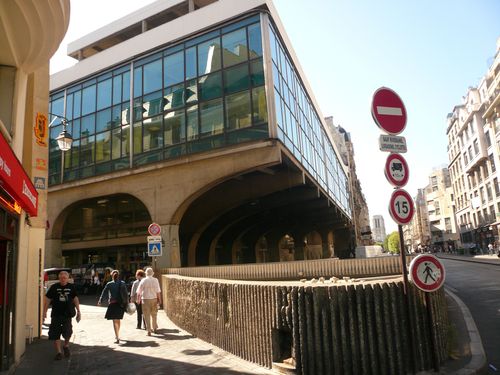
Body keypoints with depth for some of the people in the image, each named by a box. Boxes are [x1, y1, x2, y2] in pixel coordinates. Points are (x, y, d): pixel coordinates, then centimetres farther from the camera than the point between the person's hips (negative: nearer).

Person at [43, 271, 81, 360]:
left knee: (67, 332, -8)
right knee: (55, 334, 2)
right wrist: (44, 312, 0)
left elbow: (75, 299, 10)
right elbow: (47, 300, 5)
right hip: (56, 314, 0)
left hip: (67, 314, 0)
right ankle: (59, 352, 16)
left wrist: (78, 311, 7)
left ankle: (66, 346, 23)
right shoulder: (54, 287, 1)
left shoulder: (71, 287, 4)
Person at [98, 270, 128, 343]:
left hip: (113, 303, -3)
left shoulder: (109, 284, -4)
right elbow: (126, 294, 2)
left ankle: (117, 337, -14)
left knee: (115, 321, -4)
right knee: (118, 320, 20)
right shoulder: (122, 283, 2)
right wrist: (126, 302, 9)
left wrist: (100, 301, 17)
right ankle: (117, 335, 35)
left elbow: (104, 293, 4)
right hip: (121, 303, 4)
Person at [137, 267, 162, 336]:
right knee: (154, 315, 18)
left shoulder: (143, 281, -7)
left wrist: (138, 299, 10)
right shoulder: (155, 280, -5)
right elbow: (158, 291, -4)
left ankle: (149, 331, 4)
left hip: (145, 299, -2)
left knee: (147, 316, 5)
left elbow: (139, 291, -3)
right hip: (154, 299, 2)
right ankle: (155, 328, 29)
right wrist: (159, 300, 5)